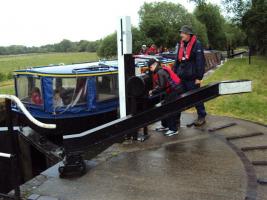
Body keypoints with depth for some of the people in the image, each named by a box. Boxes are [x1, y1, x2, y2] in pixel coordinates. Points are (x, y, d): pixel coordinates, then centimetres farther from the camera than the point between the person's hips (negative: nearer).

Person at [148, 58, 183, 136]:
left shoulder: (160, 72, -17)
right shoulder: (160, 71, 14)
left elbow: (162, 86, -21)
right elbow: (159, 85, 15)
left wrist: (153, 92, -13)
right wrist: (153, 91, 2)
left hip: (175, 90, -11)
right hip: (172, 90, 11)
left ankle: (173, 130, 0)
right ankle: (165, 125, 28)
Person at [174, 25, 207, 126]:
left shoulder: (197, 45, -9)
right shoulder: (180, 44, 12)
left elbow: (200, 62, -13)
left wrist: (199, 77, -16)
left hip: (192, 78, -6)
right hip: (181, 77, 7)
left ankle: (202, 117, 18)